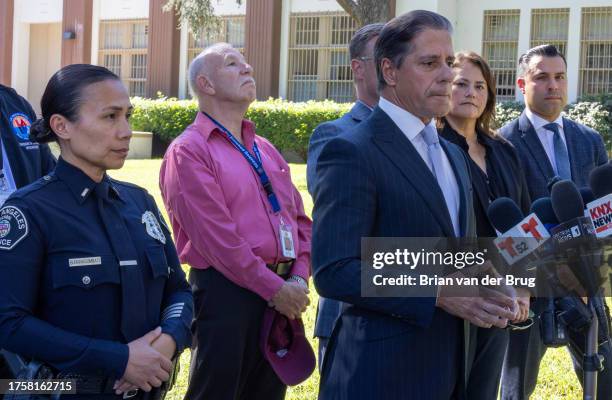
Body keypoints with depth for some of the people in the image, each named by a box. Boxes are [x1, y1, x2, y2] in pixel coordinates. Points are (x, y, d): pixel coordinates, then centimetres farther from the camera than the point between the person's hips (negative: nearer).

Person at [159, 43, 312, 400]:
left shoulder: (266, 150, 18)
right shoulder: (189, 150, -7)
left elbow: (299, 219, 15)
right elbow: (216, 237, -15)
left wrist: (298, 279, -2)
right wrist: (273, 287, -15)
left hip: (283, 293, 7)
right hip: (227, 291, -7)